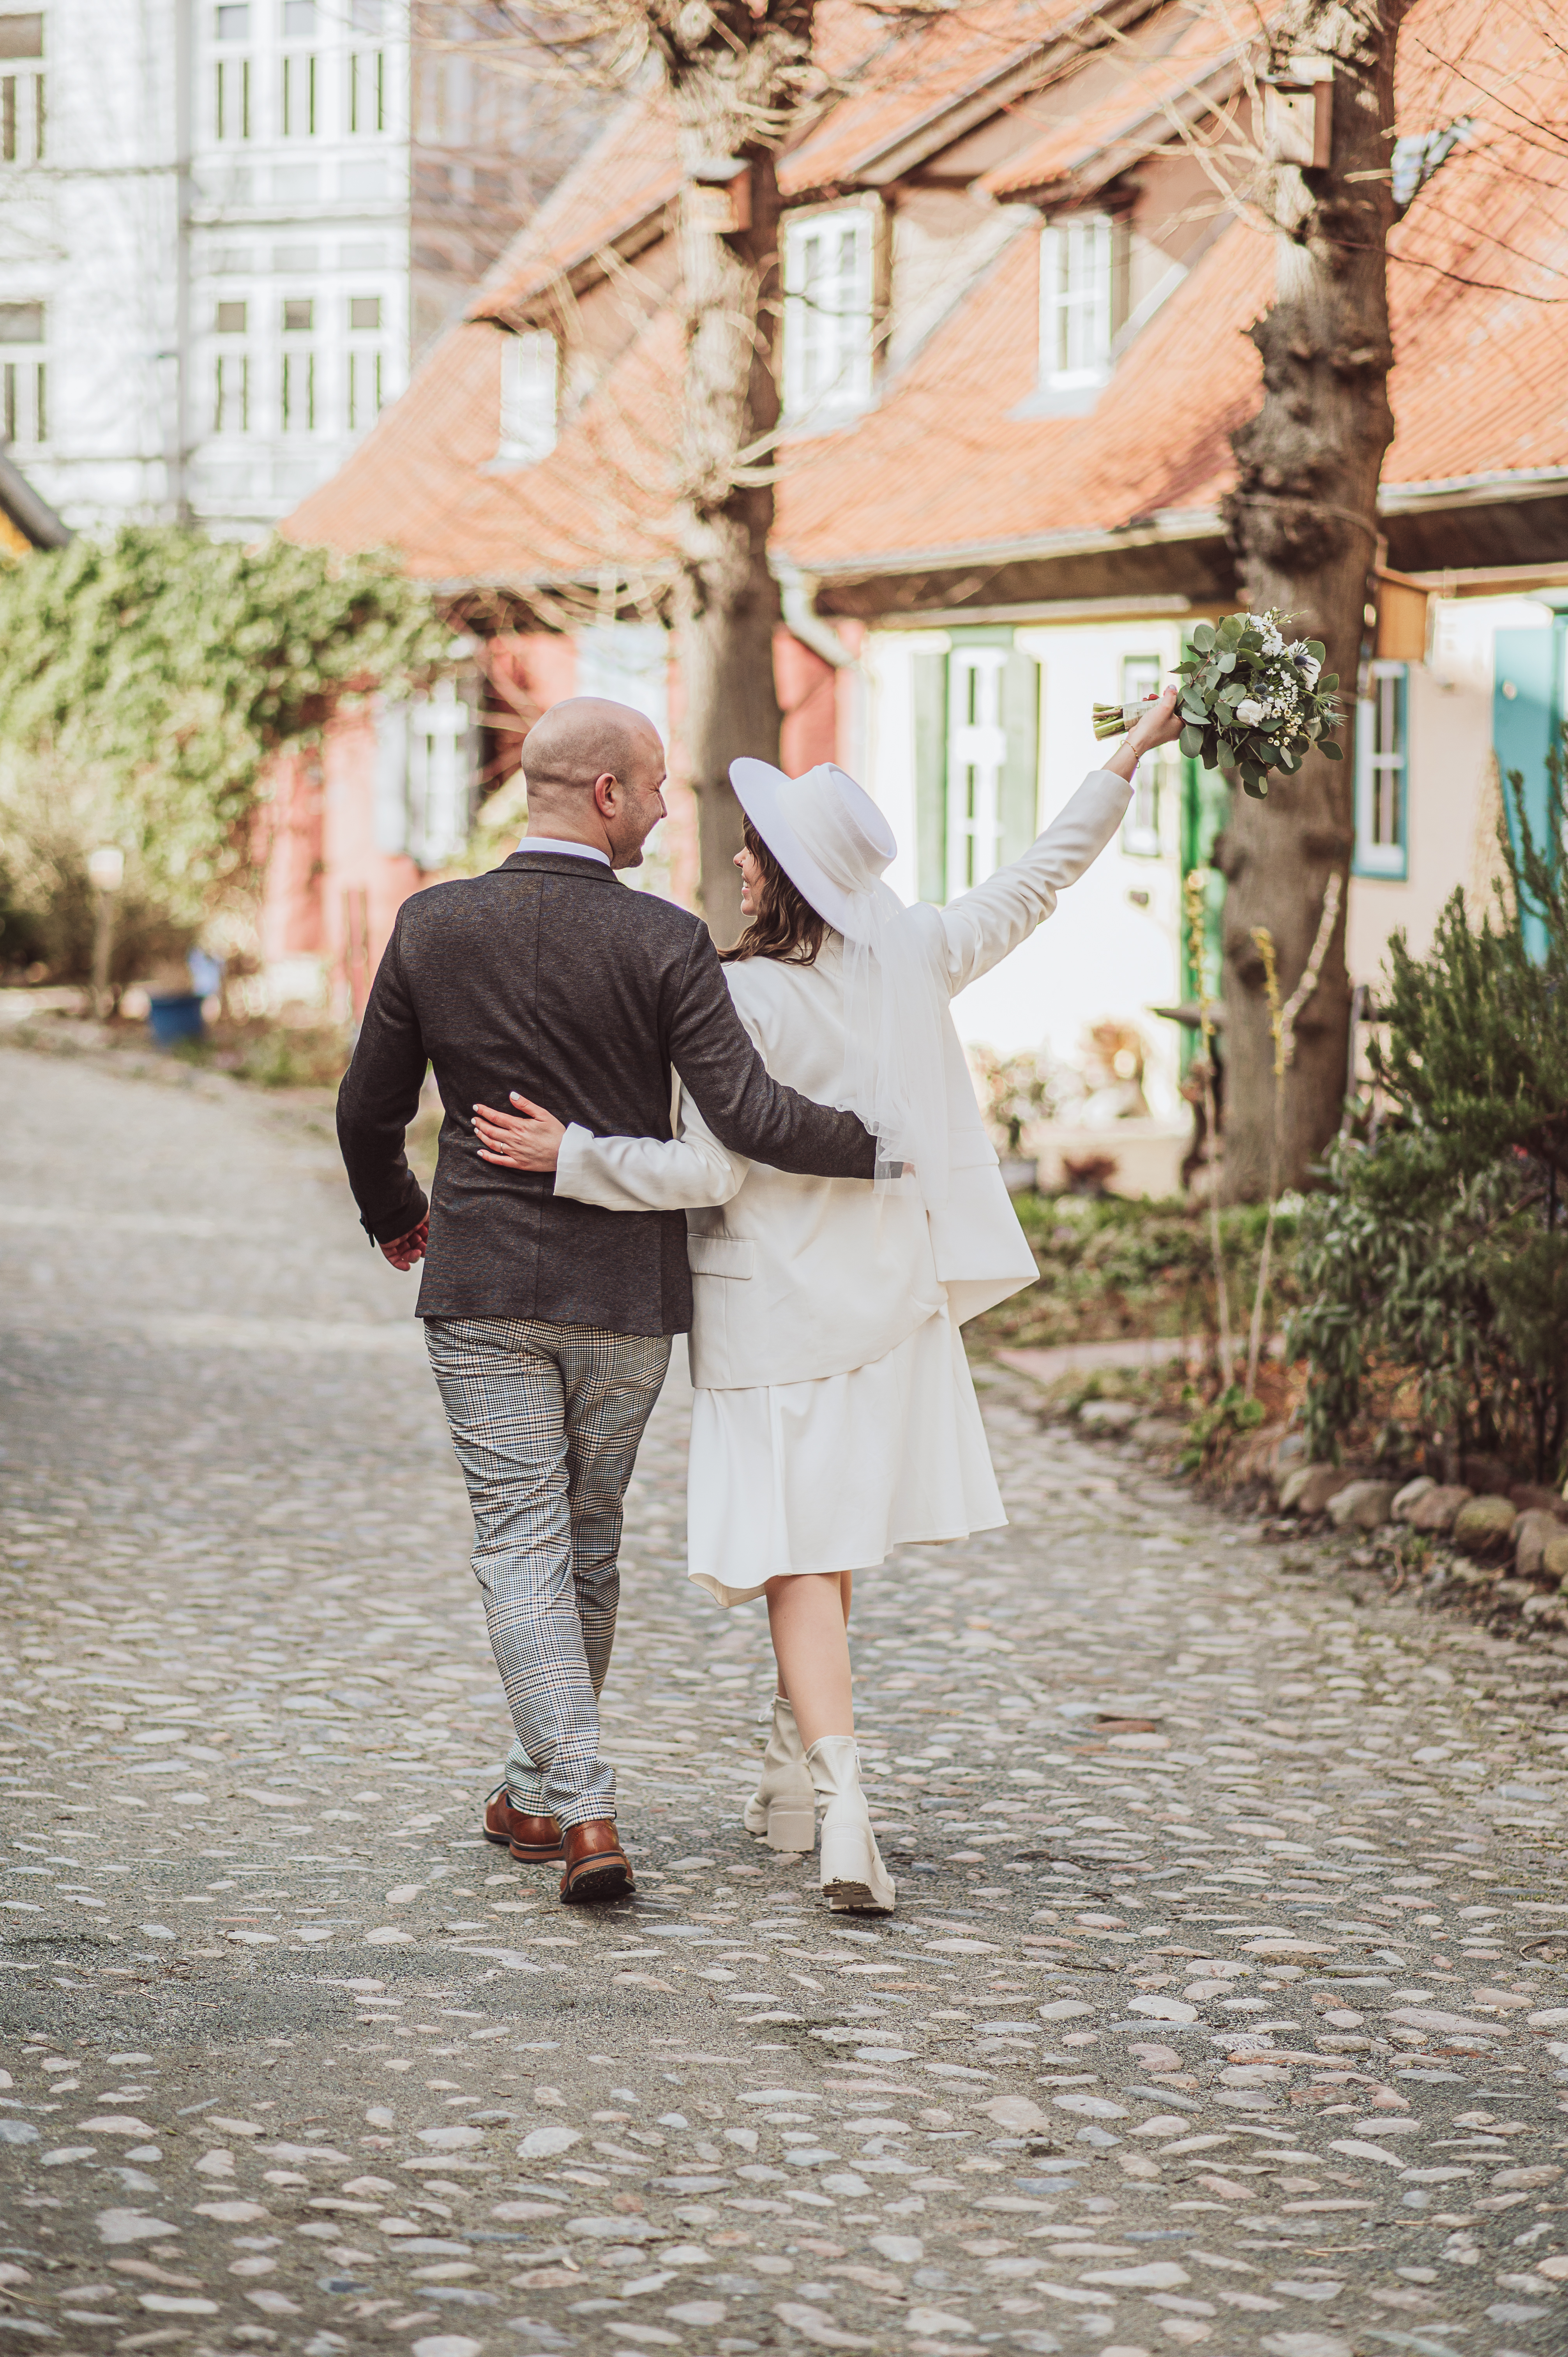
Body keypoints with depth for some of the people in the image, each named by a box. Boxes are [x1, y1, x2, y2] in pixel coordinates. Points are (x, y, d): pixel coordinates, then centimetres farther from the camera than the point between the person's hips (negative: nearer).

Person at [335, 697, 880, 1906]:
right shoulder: (667, 943, -11)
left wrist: (395, 1214, 24)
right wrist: (881, 1143, -2)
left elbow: (369, 1113, 5)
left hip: (482, 1285, 0)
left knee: (522, 1546, 0)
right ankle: (542, 1791, 29)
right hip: (625, 1293, 0)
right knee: (589, 1544, 16)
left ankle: (585, 1807, -13)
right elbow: (749, 1115, -17)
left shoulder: (433, 925, -3)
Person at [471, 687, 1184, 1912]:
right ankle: (795, 1774, 28)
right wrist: (1129, 756, 21)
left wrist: (569, 1153, -15)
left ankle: (842, 1799, -18)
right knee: (832, 1534, 18)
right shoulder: (913, 959, 0)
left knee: (799, 1558, -4)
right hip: (887, 1293, 6)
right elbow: (1039, 878, 12)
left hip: (775, 1306, -6)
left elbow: (708, 1172, -18)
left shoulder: (746, 997, -17)